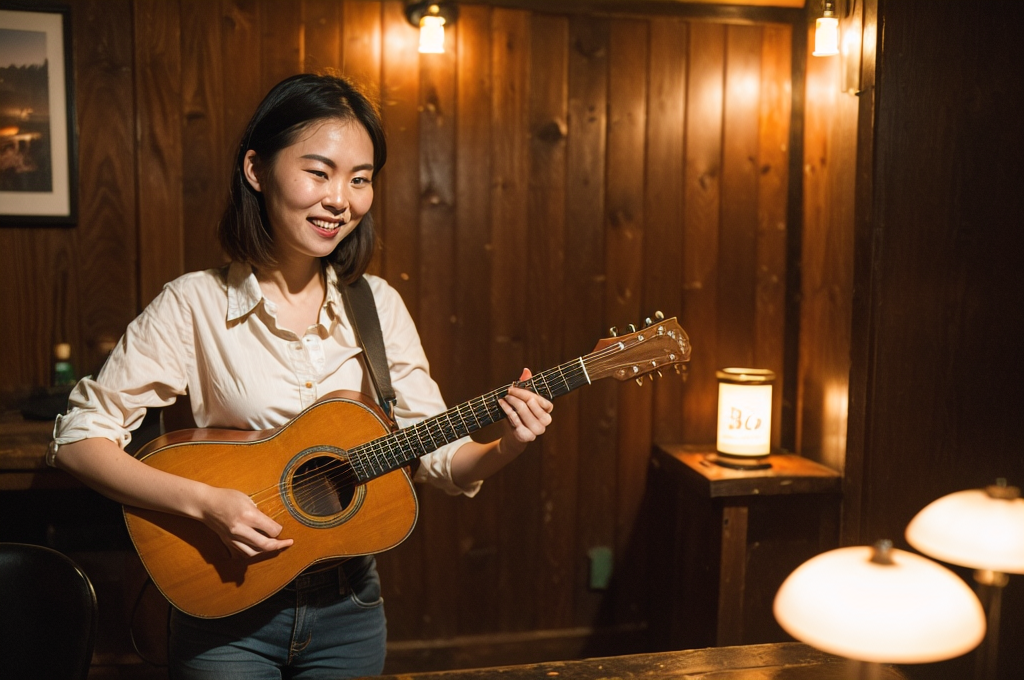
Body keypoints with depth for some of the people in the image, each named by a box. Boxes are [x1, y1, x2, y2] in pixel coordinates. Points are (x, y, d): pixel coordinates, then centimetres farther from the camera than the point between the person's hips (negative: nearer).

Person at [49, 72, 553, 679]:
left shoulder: (377, 305, -4)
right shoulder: (195, 304, -13)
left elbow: (438, 454, -3)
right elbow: (79, 436, -12)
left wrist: (507, 446, -23)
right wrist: (203, 502, -24)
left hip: (349, 607, 4)